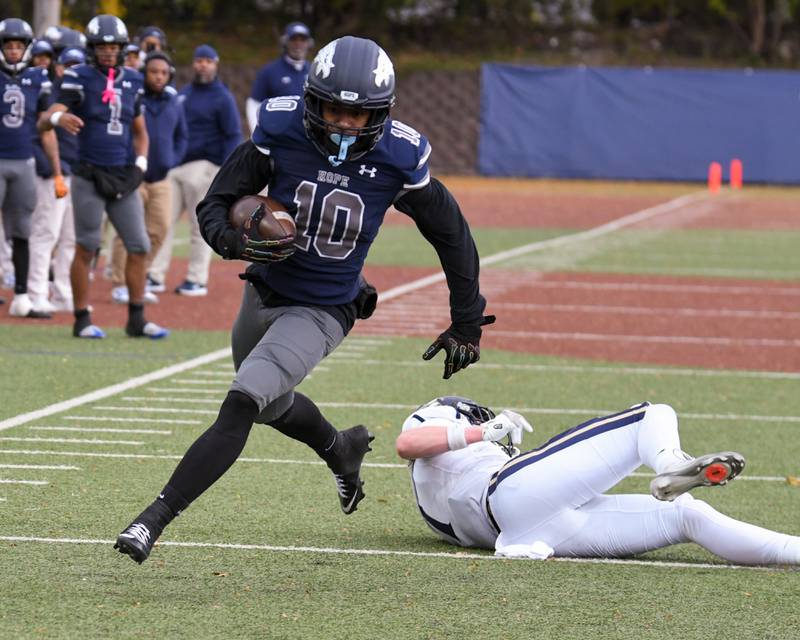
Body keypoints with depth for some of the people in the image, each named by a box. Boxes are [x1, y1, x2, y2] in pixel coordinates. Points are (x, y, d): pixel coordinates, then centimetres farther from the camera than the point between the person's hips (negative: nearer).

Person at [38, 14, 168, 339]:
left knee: (139, 247, 3)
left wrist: (140, 163, 3)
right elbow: (44, 121, -16)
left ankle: (137, 319, 12)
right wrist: (58, 117, -39)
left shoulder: (132, 80, 9)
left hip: (124, 178, 5)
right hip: (89, 178, -5)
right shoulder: (79, 78, -6)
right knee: (86, 249, -1)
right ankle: (82, 321, 7)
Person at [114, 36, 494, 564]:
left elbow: (452, 235, -3)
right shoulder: (280, 133, -17)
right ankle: (340, 449, 58)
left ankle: (156, 518, -20)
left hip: (322, 312, -4)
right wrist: (234, 241, -33)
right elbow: (215, 205, -10)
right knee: (269, 403, 26)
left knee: (242, 405, -22)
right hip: (265, 292, 4)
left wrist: (467, 322, 2)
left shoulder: (400, 159, -18)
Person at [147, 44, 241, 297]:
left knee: (200, 226, -2)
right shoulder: (183, 94, 16)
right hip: (174, 166, 6)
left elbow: (233, 136, -8)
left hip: (202, 166, -6)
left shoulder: (222, 98, -4)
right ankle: (155, 276, 4)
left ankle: (197, 280, 4)